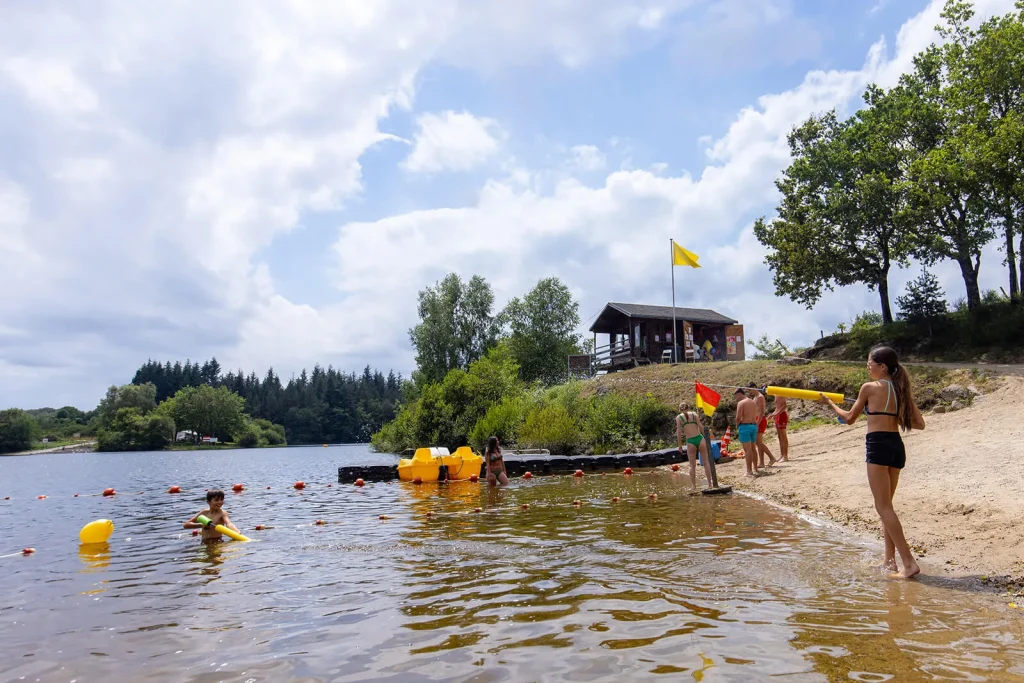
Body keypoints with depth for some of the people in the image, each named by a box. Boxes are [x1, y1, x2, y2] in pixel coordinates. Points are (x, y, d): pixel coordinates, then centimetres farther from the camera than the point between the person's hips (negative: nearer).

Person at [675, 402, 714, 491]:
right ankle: (710, 484, 16)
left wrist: (680, 445, 4)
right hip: (699, 438, 1)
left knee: (692, 466, 12)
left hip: (690, 442, -1)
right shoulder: (694, 414, 8)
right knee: (706, 463, 13)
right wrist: (705, 438, 10)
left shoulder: (678, 417, 5)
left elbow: (679, 432, -1)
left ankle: (693, 486, 13)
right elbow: (701, 427, -1)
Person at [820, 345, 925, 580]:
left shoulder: (870, 387, -5)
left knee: (883, 506, -6)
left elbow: (850, 418, 5)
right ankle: (889, 558, 20)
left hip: (878, 445, -8)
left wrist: (830, 403, 20)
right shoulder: (900, 389, 11)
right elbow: (919, 423, 9)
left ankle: (909, 562, -11)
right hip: (897, 446, 8)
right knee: (885, 505, 17)